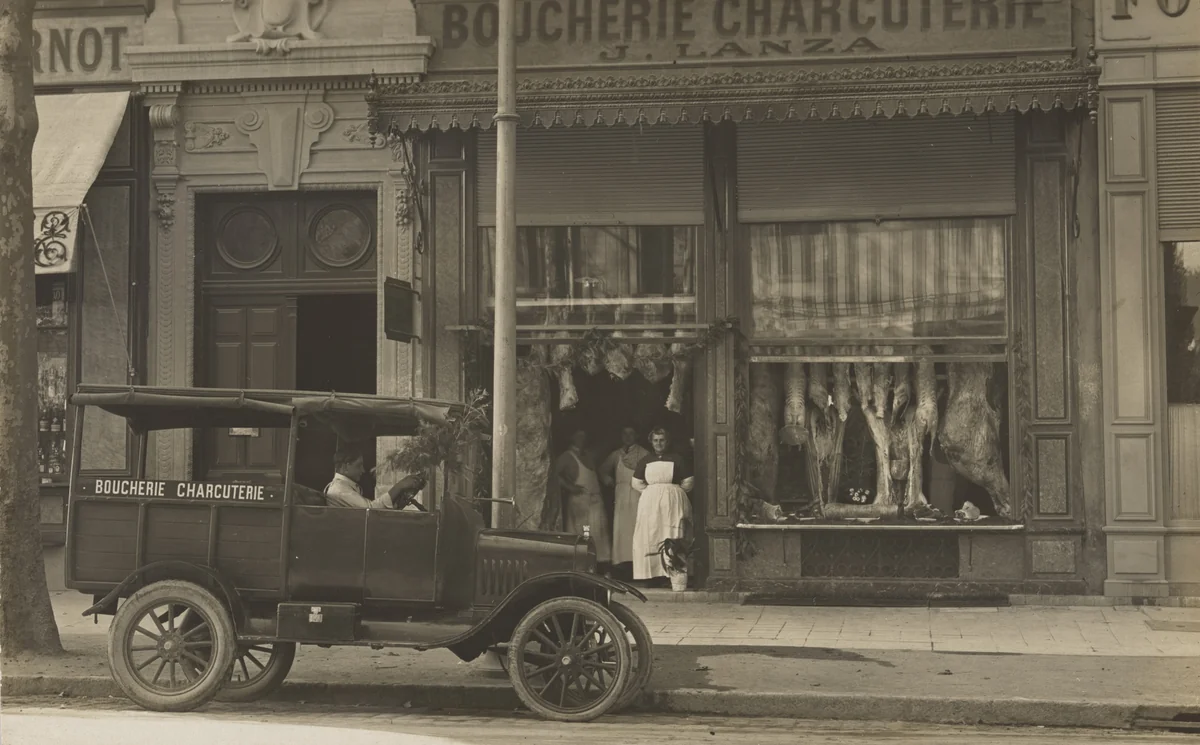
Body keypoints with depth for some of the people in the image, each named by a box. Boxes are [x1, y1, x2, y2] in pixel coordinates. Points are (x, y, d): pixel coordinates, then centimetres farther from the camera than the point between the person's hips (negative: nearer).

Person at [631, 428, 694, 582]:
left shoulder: (677, 460, 3)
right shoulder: (645, 461, 11)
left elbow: (688, 484, 2)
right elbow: (636, 484, 12)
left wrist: (672, 490, -3)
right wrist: (652, 490, 2)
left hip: (672, 504, -3)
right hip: (650, 503, 3)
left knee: (671, 538, -7)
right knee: (649, 539, -3)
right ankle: (652, 574, -2)